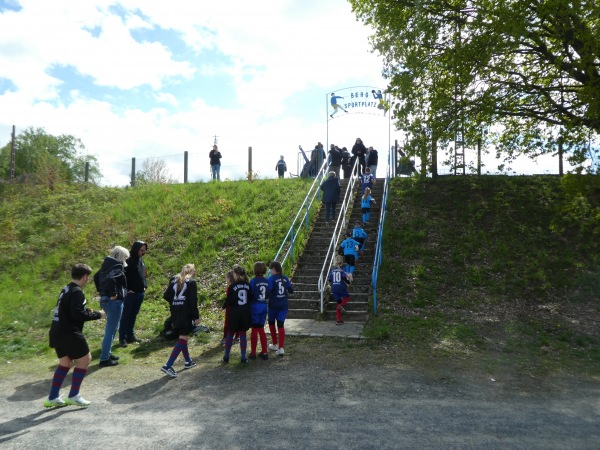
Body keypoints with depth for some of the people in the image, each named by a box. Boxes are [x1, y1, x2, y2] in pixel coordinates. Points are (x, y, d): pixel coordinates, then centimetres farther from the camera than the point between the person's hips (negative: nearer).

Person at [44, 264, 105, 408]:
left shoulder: (66, 289, 14)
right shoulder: (77, 292, -16)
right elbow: (78, 314, -23)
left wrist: (88, 311, 13)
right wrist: (96, 315, -11)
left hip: (57, 332, 10)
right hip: (69, 333, -10)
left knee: (65, 362, 19)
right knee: (85, 359, 3)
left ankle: (52, 398, 23)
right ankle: (73, 395, 6)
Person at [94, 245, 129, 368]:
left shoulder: (108, 265, 10)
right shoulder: (117, 267, -17)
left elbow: (96, 276, 21)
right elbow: (110, 279, -35)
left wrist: (102, 291, 19)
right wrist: (113, 294, -23)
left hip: (105, 299, 10)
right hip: (114, 301, -10)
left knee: (111, 328, 23)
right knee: (111, 330, -1)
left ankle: (107, 353, 32)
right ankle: (104, 359, 6)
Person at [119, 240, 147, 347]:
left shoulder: (141, 260, 10)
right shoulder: (128, 260, -13)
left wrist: (145, 286, 10)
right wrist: (127, 289, -15)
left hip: (140, 293, 7)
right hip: (130, 293, -7)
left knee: (133, 315, 14)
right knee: (126, 315, 1)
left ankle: (130, 335, 24)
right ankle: (122, 338, 7)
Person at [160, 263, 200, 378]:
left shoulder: (174, 279, 9)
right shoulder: (192, 282, -7)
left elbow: (166, 296, 6)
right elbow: (193, 301, -13)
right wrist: (196, 317, -8)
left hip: (175, 314, 7)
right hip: (186, 314, -7)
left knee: (182, 336, 20)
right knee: (183, 338, -5)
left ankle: (188, 361, 32)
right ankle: (168, 365, -13)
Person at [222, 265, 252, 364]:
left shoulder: (233, 286, -11)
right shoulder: (248, 285, -2)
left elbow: (228, 301, -9)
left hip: (234, 313, -2)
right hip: (245, 313, 2)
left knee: (230, 334, 11)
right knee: (243, 334, 9)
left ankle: (226, 357, 14)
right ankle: (243, 357, 9)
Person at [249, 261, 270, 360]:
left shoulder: (253, 281, -14)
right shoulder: (267, 281, 1)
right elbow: (268, 295, 7)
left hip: (255, 306, -5)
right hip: (264, 306, 5)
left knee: (254, 329, 5)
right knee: (261, 329, 15)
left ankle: (253, 353, 13)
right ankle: (264, 352, 16)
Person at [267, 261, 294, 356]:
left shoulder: (272, 278, -12)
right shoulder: (285, 278, 3)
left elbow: (268, 291, -21)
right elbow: (291, 290, 9)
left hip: (273, 305, -4)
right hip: (283, 305, 4)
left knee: (271, 323, 19)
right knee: (281, 325, 4)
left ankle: (275, 344, 28)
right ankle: (281, 348, -5)